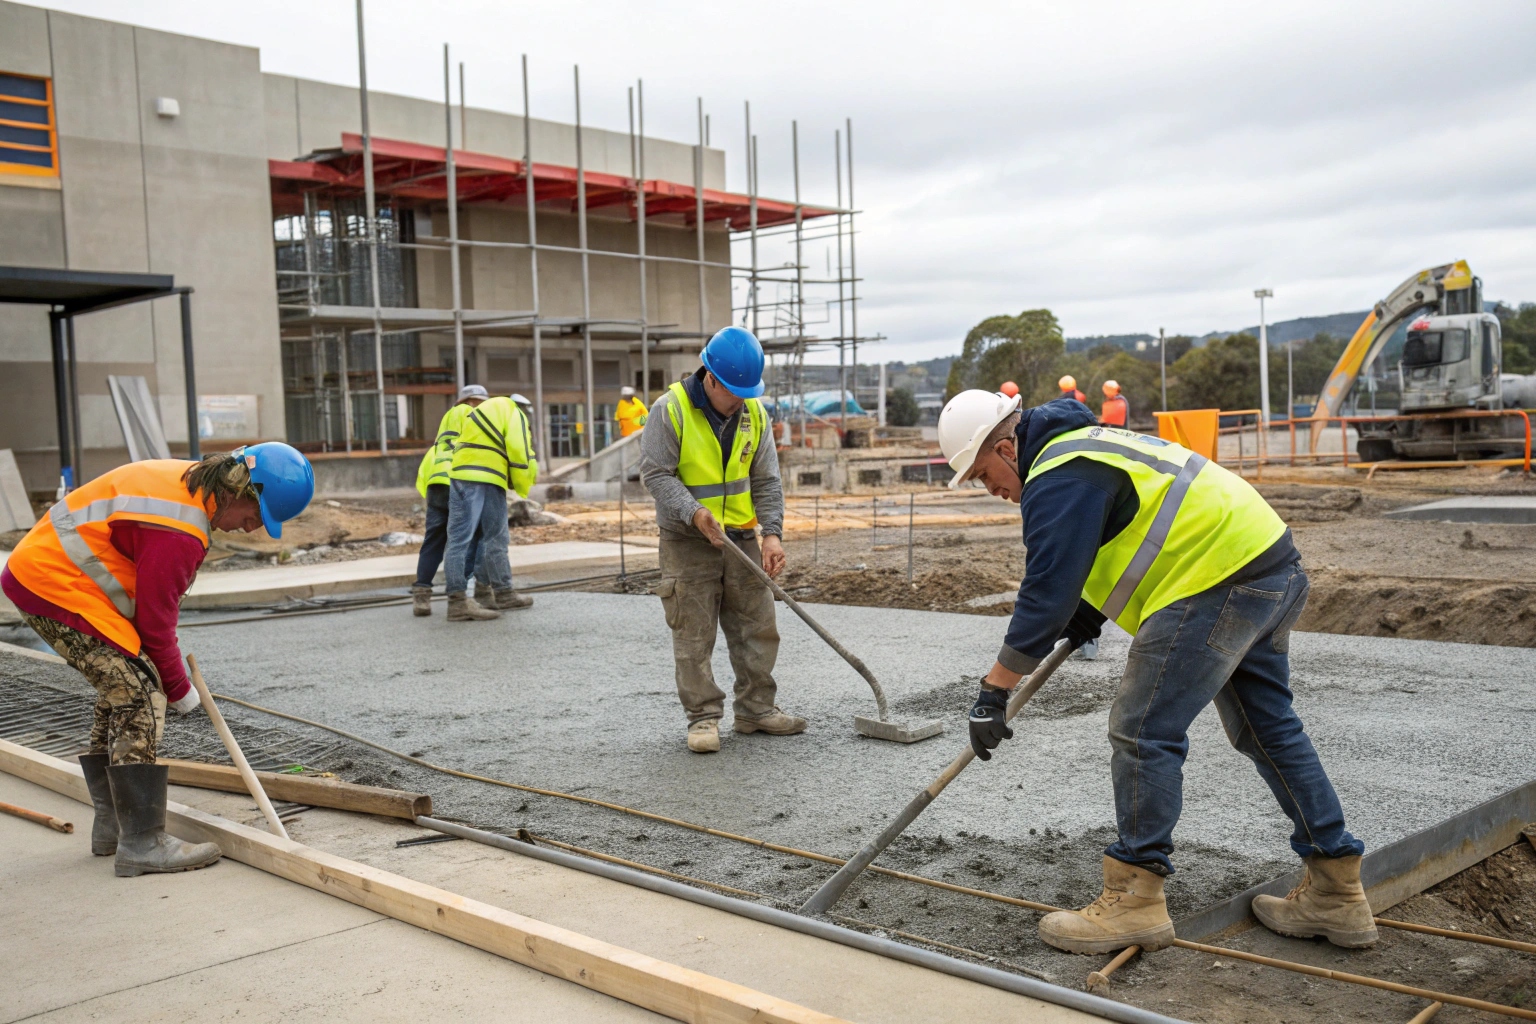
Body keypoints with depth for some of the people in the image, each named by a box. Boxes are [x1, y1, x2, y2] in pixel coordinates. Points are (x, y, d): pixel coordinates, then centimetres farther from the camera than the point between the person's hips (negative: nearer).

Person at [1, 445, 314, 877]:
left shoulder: (187, 481, 6)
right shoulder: (179, 532, -26)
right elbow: (155, 619, -17)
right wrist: (180, 689, -3)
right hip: (54, 583, -11)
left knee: (120, 689, 16)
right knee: (139, 695, -13)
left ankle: (112, 825, 25)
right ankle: (142, 844, -12)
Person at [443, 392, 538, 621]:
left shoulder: (479, 413, 31)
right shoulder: (513, 413, 7)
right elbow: (519, 453, -4)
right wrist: (523, 487, 10)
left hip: (458, 474, 7)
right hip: (485, 481, -7)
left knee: (459, 539, 2)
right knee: (494, 539, 3)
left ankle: (458, 600, 0)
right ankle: (503, 593, 13)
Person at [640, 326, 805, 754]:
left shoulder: (754, 413, 3)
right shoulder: (670, 410, -13)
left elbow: (766, 480, 4)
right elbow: (656, 473, -14)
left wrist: (772, 533, -7)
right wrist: (694, 513, -26)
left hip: (742, 538, 5)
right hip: (687, 541, -5)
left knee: (757, 626, 8)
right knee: (694, 635, -2)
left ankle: (756, 709, 21)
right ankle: (703, 717, 8)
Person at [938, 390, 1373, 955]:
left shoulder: (1059, 480, -13)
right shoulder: (1084, 444, 20)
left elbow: (1045, 596, -17)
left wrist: (993, 692, -11)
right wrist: (1088, 615, 23)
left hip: (1217, 582, -11)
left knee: (1143, 734, -4)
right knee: (1269, 728, 17)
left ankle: (1134, 902, 3)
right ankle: (1337, 893, 24)